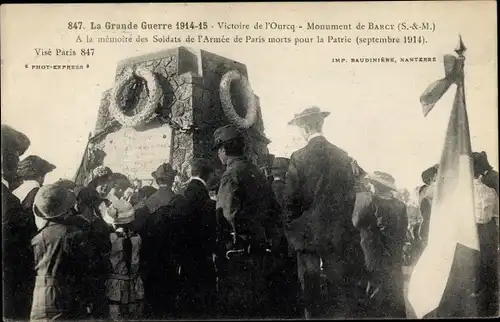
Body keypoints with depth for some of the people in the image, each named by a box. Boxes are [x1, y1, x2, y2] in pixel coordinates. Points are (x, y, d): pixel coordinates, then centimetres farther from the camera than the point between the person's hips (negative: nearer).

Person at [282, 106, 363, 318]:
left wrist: (291, 231, 2)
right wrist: (341, 222, 14)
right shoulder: (343, 156, -2)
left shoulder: (299, 158, -12)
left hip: (309, 233, -3)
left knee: (310, 283, 11)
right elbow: (350, 194, 3)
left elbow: (290, 200, -10)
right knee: (337, 284, 13)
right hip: (338, 233, 3)